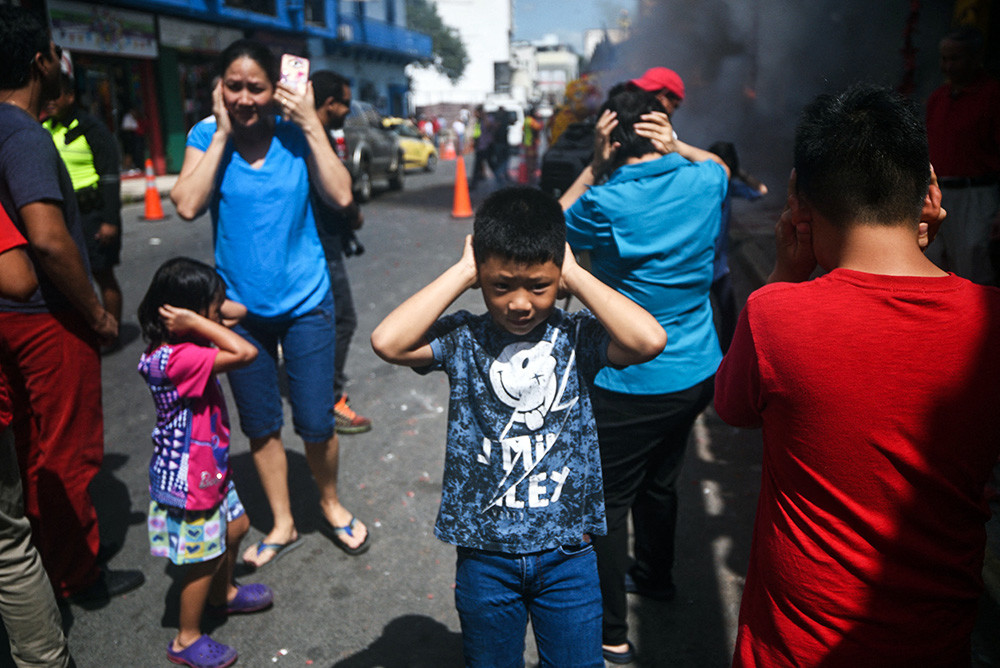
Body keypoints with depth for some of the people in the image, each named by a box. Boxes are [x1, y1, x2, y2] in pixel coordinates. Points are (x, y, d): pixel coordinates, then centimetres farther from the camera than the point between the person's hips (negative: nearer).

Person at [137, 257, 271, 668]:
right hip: (188, 478, -10)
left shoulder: (180, 344, -3)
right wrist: (197, 321, -34)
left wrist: (203, 312, -14)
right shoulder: (179, 359, -32)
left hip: (209, 469, 10)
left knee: (234, 527, 28)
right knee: (204, 558, 8)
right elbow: (245, 353, -40)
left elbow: (238, 312, 3)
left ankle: (222, 594, 54)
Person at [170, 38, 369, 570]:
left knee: (316, 424, 2)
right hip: (239, 306, 2)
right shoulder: (206, 136, -5)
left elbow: (340, 196, -17)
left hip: (304, 302, -1)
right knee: (260, 426, 13)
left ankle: (330, 504, 33)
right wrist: (222, 133, -18)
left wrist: (312, 125, -18)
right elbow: (187, 206, -20)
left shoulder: (296, 132, -6)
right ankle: (282, 525, 33)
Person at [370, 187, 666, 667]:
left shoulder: (577, 336, -8)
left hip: (567, 554, 0)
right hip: (485, 556, 1)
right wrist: (461, 272, -18)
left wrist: (577, 276, -17)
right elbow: (388, 341, -26)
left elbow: (649, 340, -26)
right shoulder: (463, 339, -8)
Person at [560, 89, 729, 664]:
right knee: (660, 483, 27)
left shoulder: (607, 204, -20)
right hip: (697, 373, 7)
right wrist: (677, 147, 4)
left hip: (631, 384, -6)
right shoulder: (703, 182, -4)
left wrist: (595, 166, -6)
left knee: (608, 503, 8)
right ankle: (656, 575, 50)